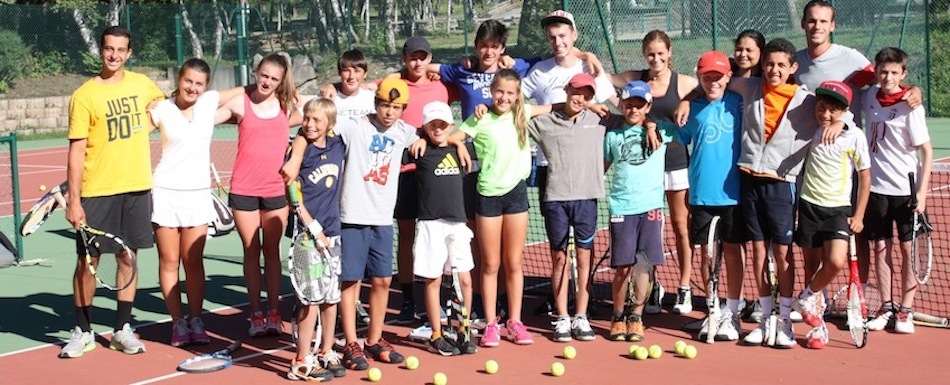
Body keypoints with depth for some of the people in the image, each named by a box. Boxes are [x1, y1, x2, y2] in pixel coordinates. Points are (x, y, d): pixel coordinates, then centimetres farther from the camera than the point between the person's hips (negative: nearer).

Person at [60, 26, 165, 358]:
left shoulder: (142, 84, 5)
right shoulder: (84, 95, -6)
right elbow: (77, 150, -7)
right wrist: (74, 200, -11)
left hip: (137, 188, 3)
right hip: (97, 192, -3)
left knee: (129, 257, 8)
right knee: (87, 260, 2)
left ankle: (123, 329, 18)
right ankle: (83, 331, 15)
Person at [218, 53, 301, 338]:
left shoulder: (288, 105, 3)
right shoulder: (240, 103, -2)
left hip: (276, 189, 1)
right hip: (243, 190, -1)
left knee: (272, 250, 9)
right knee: (251, 251, 6)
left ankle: (273, 313, 15)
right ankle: (255, 314, 13)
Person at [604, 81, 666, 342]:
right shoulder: (613, 135, 9)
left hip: (651, 207, 0)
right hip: (621, 208, 0)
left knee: (643, 265, 1)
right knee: (622, 267, 0)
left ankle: (636, 317, 13)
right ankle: (618, 318, 14)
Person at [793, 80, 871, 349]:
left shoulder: (854, 136, -6)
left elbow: (865, 176, 1)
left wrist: (858, 216, -1)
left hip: (839, 209, -2)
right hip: (809, 206, 2)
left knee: (836, 262, -21)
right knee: (813, 266, 6)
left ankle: (809, 295, 7)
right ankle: (818, 325, 18)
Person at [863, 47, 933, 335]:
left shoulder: (910, 107, -11)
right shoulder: (871, 96, 2)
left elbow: (927, 150, -9)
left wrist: (922, 192, -15)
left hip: (906, 189, -4)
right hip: (876, 186, 4)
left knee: (908, 249, 3)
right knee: (881, 248, 7)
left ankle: (906, 310, 11)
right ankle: (887, 308, 15)